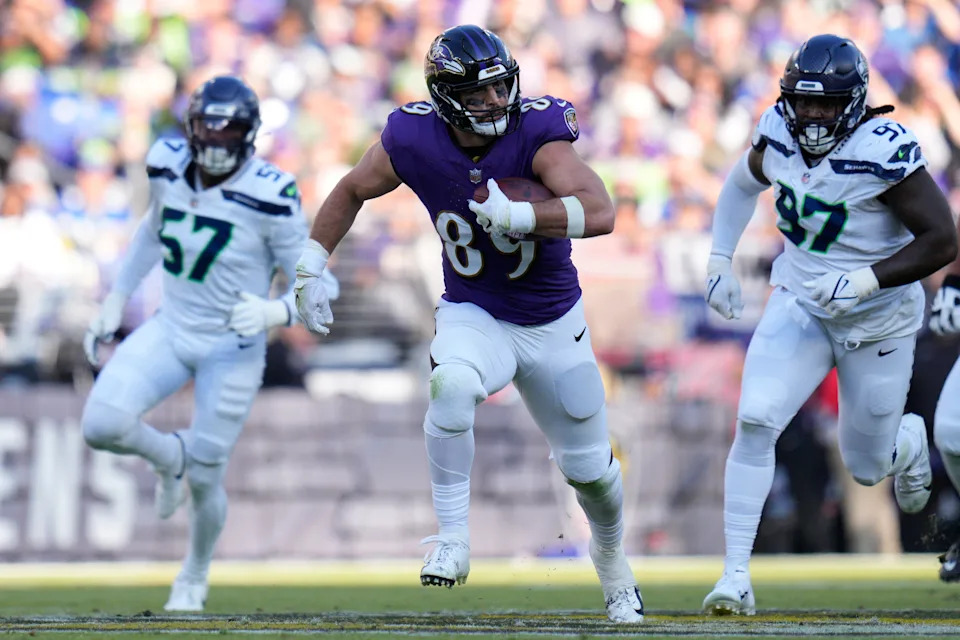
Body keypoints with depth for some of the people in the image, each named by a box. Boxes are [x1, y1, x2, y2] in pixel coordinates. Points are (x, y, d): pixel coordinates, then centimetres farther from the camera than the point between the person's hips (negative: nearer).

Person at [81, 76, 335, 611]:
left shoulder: (271, 197, -22)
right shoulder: (168, 166, -8)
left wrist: (272, 313, -37)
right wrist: (114, 305, 16)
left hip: (232, 350, -4)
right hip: (171, 329, 4)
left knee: (204, 481, 6)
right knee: (102, 425, -20)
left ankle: (195, 576, 39)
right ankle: (169, 456, 15)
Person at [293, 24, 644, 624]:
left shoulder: (535, 133, -25)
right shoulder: (414, 140, -17)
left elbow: (600, 213, -37)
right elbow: (351, 192, 3)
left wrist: (515, 216, -46)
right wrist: (311, 267, 1)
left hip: (554, 322, 0)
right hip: (472, 315, 0)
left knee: (590, 466, 11)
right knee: (453, 384, -35)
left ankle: (611, 554, 44)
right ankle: (453, 540, -23)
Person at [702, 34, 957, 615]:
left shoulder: (882, 150, -27)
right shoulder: (779, 133, -9)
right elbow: (743, 184, 14)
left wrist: (865, 281, -33)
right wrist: (720, 260, 8)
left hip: (876, 323, -3)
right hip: (799, 305, 3)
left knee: (867, 468, 11)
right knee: (755, 422, -18)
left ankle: (909, 440, 50)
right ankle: (737, 576, -12)